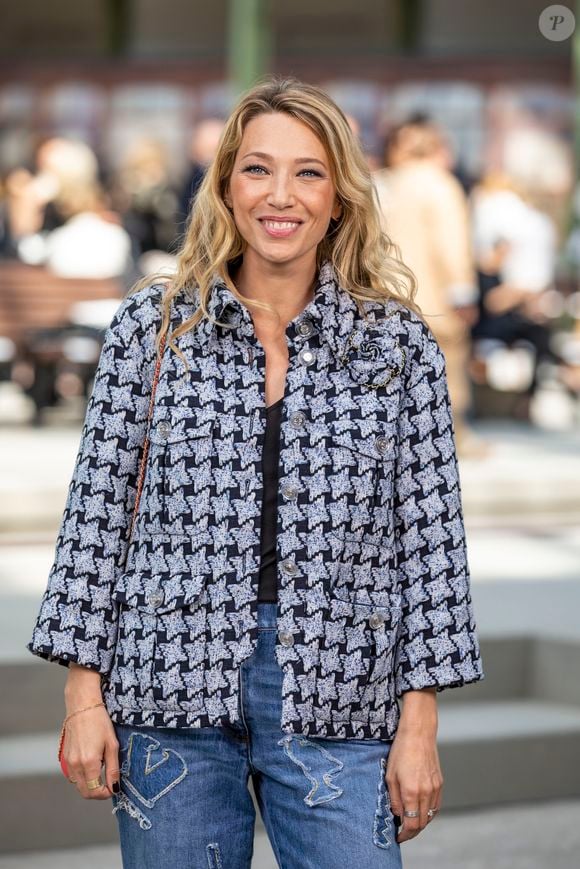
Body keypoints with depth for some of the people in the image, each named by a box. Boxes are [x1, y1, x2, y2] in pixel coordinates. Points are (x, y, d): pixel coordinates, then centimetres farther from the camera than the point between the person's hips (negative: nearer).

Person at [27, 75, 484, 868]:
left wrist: (420, 724, -1)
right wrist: (84, 693, -1)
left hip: (336, 701, 0)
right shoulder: (151, 326, 3)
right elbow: (97, 511, 3)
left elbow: (430, 536, 2)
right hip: (173, 687, 0)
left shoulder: (400, 345, 3)